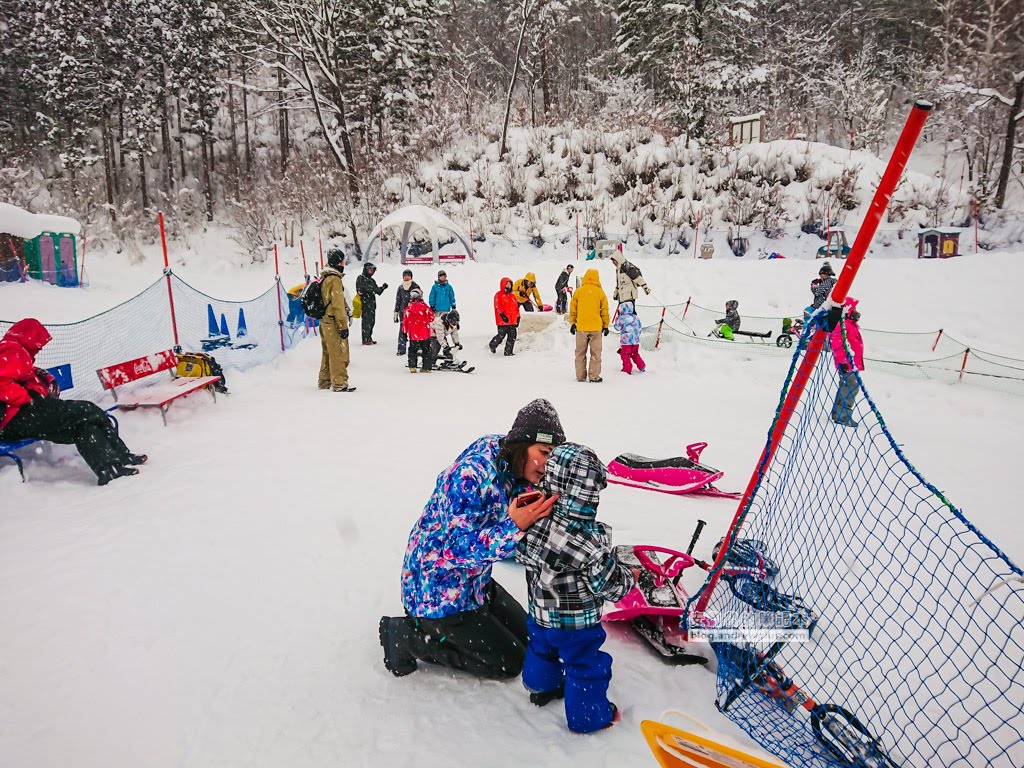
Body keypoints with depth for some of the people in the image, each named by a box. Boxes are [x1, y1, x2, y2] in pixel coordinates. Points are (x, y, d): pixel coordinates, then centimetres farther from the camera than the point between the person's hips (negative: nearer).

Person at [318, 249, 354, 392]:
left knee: (328, 353, 17)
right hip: (333, 322, -9)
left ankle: (324, 381, 25)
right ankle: (339, 384, -1)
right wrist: (343, 326, -18)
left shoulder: (324, 277, 14)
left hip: (325, 321, 9)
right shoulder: (334, 279, -16)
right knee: (339, 353, -4)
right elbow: (338, 305, -19)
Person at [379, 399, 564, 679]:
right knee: (510, 662, 2)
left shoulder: (512, 463, -8)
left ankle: (431, 626, 22)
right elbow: (460, 548, -34)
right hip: (438, 590, -8)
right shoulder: (471, 475, -33)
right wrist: (515, 526, -46)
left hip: (473, 580, 9)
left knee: (525, 635, 20)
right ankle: (407, 636, 6)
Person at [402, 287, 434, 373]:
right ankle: (426, 367, 10)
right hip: (425, 333, -1)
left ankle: (412, 367, 6)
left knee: (412, 350, 13)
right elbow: (431, 317, 1)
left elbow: (405, 320, -2)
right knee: (426, 350, 10)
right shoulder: (425, 306, -7)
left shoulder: (408, 308, -6)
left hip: (413, 334, 1)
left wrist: (405, 330, 10)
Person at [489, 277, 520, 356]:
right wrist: (502, 315, -22)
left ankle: (508, 351, 10)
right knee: (501, 335, -3)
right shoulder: (499, 295, -3)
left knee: (512, 336, 2)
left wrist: (517, 317, 18)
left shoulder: (512, 295, 17)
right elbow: (498, 307, -12)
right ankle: (492, 345, 24)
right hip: (503, 320, -6)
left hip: (512, 320, 6)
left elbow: (516, 307, 22)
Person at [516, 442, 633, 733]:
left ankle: (542, 686, 58)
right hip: (577, 623, -6)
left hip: (539, 613, 6)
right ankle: (589, 716, 40)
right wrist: (629, 578, -3)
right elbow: (609, 584, -21)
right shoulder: (591, 540, -34)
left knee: (541, 649, 32)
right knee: (586, 666, 19)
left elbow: (521, 552, -2)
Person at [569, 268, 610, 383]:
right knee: (595, 353, 6)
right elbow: (604, 310, 3)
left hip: (581, 327, 1)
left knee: (580, 352, 11)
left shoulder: (578, 291, 0)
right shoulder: (600, 292, -2)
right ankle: (594, 376, 4)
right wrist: (606, 325, 12)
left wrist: (572, 323, 14)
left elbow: (573, 308, 4)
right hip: (596, 327, -1)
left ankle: (580, 376, 13)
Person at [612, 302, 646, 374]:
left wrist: (617, 319, 10)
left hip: (626, 341, -6)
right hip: (636, 340, 7)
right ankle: (642, 367, 22)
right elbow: (640, 327, 16)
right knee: (635, 354, 20)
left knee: (625, 354, 1)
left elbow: (618, 327, -3)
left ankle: (627, 369, -3)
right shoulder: (636, 317, 10)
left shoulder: (622, 318, -9)